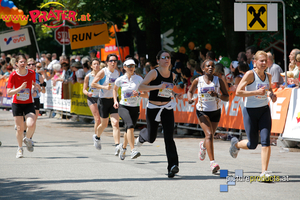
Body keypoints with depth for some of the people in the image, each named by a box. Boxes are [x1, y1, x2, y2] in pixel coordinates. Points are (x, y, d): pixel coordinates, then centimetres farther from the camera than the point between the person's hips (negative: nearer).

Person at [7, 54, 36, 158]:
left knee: (31, 125, -19)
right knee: (20, 128, 0)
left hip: (29, 104, 1)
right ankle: (20, 148, 24)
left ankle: (27, 139, 14)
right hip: (17, 104, -1)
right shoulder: (13, 75, -10)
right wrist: (20, 88, -25)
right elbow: (9, 92, -15)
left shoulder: (32, 73, -3)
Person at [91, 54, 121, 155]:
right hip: (103, 100, -3)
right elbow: (93, 84, -12)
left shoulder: (117, 73, 6)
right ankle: (97, 137, 43)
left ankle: (117, 146, -22)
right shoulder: (103, 72, -9)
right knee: (104, 124, 11)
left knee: (115, 123, -14)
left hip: (114, 100, 3)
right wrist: (104, 87, -24)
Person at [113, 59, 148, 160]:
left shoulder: (139, 79, -2)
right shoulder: (120, 80, 0)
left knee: (129, 130, 9)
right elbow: (115, 89, 22)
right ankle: (133, 150, -34)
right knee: (130, 125, -26)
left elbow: (146, 95, -2)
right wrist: (115, 101, 10)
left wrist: (138, 94, -22)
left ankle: (123, 147, 42)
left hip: (135, 108, 2)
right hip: (123, 107, -2)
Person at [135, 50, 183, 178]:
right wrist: (158, 87, -30)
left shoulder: (172, 75, 5)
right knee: (151, 138, 10)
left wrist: (175, 95, 5)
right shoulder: (154, 73, -11)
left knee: (169, 138, -11)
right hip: (153, 109, -3)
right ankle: (142, 136, 49)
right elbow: (141, 87, -20)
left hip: (167, 109, 3)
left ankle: (173, 166, -20)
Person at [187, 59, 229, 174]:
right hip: (202, 111, -3)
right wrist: (190, 98, -9)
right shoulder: (198, 81, -4)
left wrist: (217, 95, -23)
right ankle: (212, 162, -27)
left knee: (210, 136, 15)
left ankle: (203, 145, 54)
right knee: (209, 134, -20)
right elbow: (190, 91, 13)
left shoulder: (219, 81, -4)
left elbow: (227, 98, -4)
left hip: (216, 112, 3)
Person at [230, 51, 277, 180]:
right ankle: (236, 144, 38)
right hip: (250, 111, -4)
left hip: (264, 111, 4)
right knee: (252, 144, 4)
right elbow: (238, 92, -18)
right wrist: (256, 92, -26)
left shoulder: (268, 76, 5)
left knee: (265, 140, -12)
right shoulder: (250, 74, -13)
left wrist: (272, 95, 2)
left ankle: (264, 172, -10)